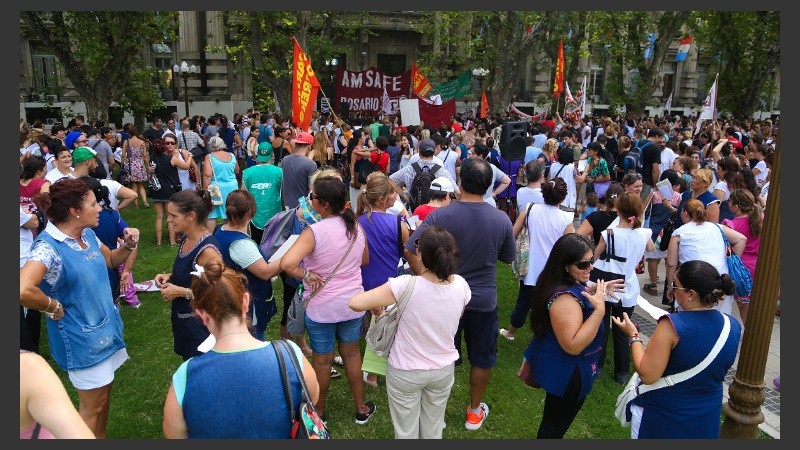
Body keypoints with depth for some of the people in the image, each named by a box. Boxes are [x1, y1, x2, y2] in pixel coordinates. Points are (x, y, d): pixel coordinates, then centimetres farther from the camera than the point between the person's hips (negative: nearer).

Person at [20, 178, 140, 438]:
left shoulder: (87, 234, 0)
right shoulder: (49, 247, -26)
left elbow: (111, 260, 17)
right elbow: (23, 291, -40)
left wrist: (128, 245, -2)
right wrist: (55, 307, -24)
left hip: (106, 328, 8)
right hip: (82, 338, -8)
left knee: (104, 391, 23)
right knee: (93, 404, 8)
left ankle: (101, 436, 43)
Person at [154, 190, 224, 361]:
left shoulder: (207, 250, -26)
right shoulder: (186, 239, 2)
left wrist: (180, 292, -22)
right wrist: (170, 276, 0)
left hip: (200, 323, -9)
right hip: (183, 318, 9)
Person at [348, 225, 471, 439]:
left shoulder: (406, 285, -30)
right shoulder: (461, 285, -16)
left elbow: (355, 303, -31)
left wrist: (377, 305, -11)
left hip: (406, 373, -3)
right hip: (444, 370, 3)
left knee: (406, 433, 21)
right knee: (433, 431, 27)